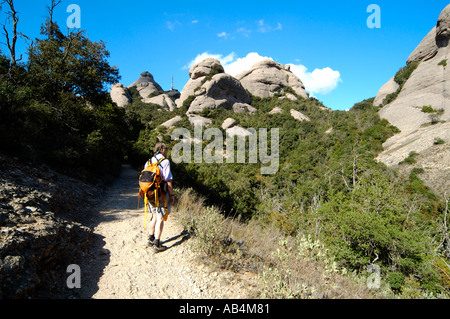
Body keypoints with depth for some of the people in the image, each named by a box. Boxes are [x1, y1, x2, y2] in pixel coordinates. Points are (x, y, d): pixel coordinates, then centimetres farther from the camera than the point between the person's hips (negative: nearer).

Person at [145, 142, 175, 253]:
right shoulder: (165, 162, -11)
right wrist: (172, 194, -6)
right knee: (160, 219, 1)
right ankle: (157, 244, 5)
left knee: (155, 216, 21)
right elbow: (168, 181, -14)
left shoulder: (148, 162, 10)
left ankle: (151, 239, 30)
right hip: (161, 194, -7)